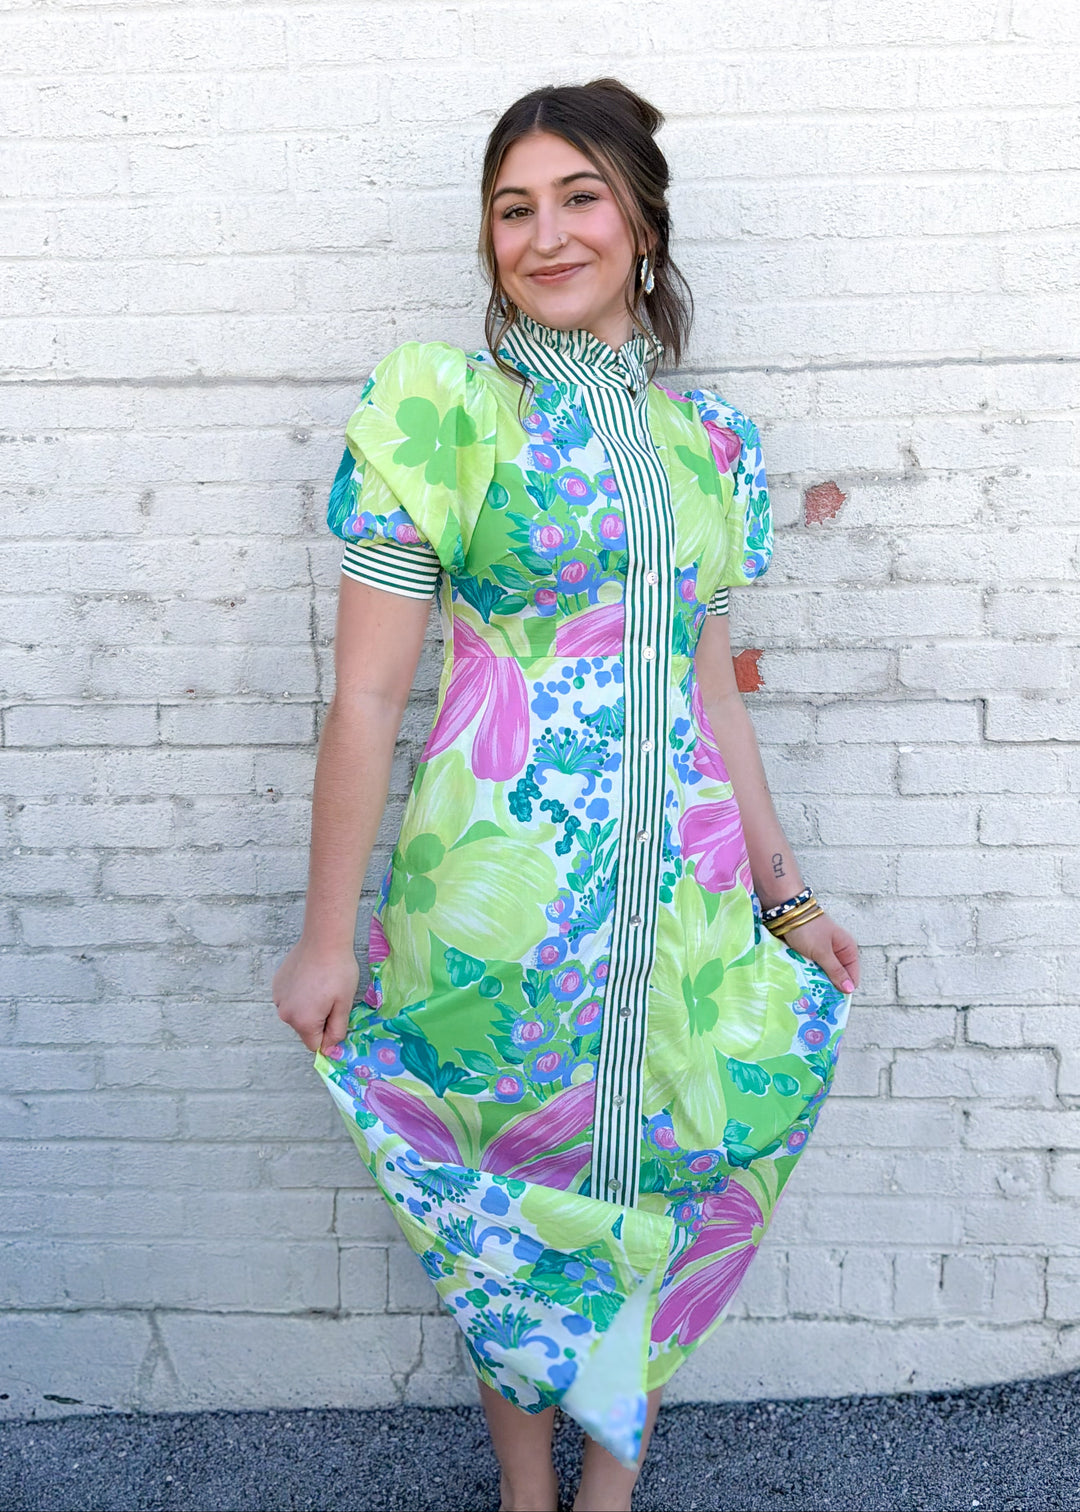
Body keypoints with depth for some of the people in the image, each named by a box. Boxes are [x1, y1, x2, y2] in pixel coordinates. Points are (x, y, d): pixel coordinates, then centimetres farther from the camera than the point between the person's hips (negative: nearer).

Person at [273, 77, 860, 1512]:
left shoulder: (710, 437, 9)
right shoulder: (439, 405, -5)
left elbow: (711, 689, 13)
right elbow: (368, 694, -7)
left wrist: (787, 894, 13)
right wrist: (329, 935, -7)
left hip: (682, 894, 4)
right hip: (496, 886, -4)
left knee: (645, 1181, 13)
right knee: (512, 1194, 12)